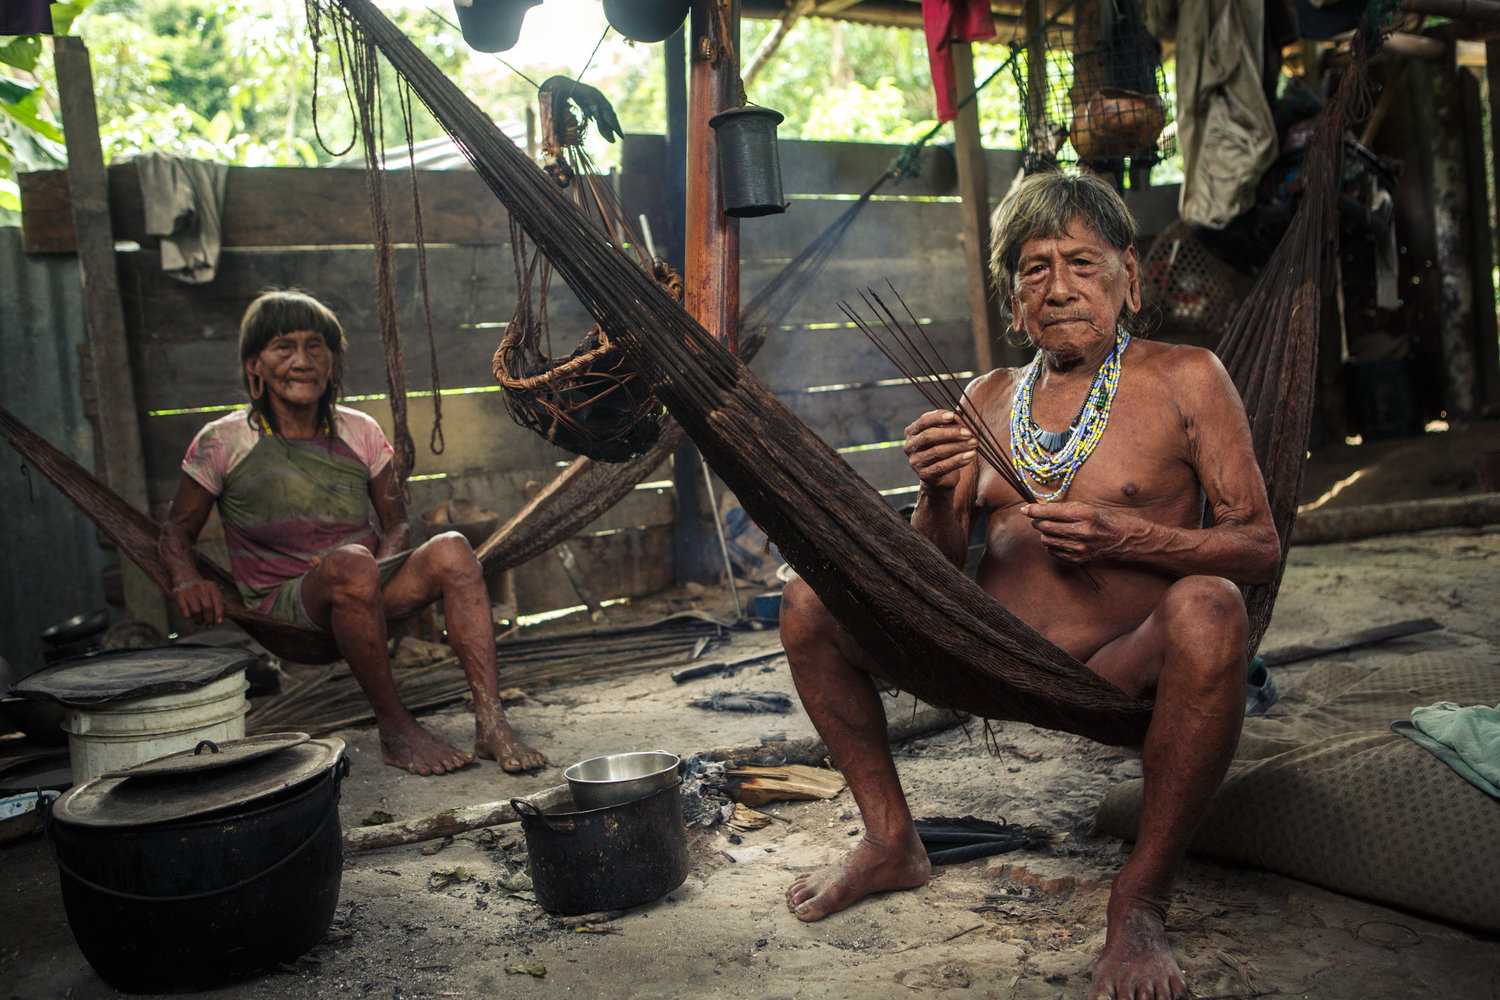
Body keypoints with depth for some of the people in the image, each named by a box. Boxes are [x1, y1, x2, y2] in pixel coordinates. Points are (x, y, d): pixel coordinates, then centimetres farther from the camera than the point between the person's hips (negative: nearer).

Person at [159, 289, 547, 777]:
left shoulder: (360, 432, 10)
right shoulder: (223, 443, 2)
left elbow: (397, 524, 14)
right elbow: (176, 531, 9)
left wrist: (379, 562, -10)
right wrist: (188, 579, -15)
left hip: (370, 592, 4)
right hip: (284, 605, -3)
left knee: (451, 549, -26)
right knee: (351, 562, -38)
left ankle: (491, 723, -33)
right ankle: (396, 731, -27)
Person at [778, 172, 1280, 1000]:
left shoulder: (1185, 380, 2)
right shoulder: (988, 399, 13)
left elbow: (1260, 548, -3)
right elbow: (936, 570, 9)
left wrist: (1124, 537, -20)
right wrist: (937, 496, -15)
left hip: (1117, 671, -4)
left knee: (1206, 609, -35)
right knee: (809, 604, -5)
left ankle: (1141, 898, -17)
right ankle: (892, 843, 9)